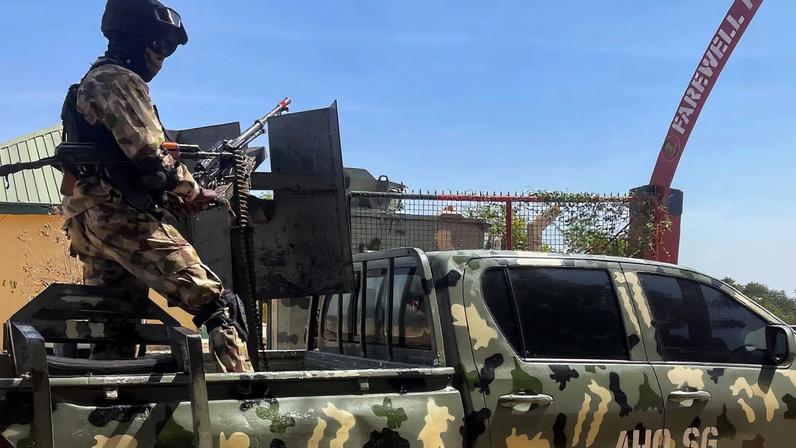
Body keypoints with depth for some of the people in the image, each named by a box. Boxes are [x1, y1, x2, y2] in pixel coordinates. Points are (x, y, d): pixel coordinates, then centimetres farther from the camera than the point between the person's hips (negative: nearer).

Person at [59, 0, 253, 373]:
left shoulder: (93, 82, 24)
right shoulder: (119, 81, -8)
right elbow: (151, 159, -15)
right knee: (217, 304, -13)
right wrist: (193, 193, 0)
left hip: (90, 219, 10)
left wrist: (174, 194, 14)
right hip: (120, 217, -10)